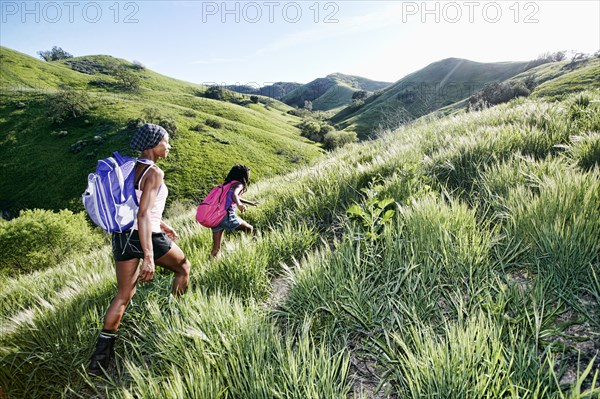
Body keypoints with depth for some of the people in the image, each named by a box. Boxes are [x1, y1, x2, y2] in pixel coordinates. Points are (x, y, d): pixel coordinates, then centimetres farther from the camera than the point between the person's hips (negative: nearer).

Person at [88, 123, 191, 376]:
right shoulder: (154, 173, -18)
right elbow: (143, 214, -26)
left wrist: (160, 224, 26)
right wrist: (149, 258, -27)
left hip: (122, 236, 8)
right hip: (147, 237, -7)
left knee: (123, 295, 16)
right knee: (183, 267, 21)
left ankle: (101, 356, 19)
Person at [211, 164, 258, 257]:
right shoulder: (238, 184, 0)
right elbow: (234, 194, -24)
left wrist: (250, 203, 52)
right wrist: (239, 204, -43)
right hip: (227, 216, -8)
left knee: (216, 248, 14)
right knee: (249, 229, 13)